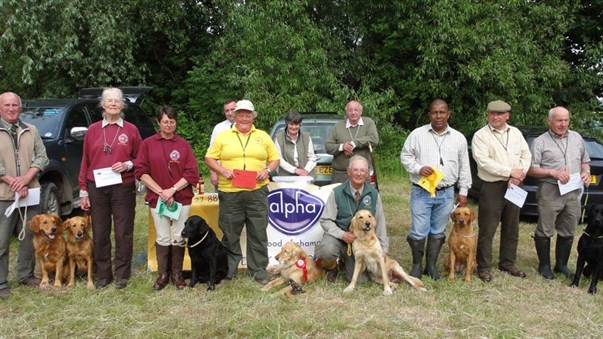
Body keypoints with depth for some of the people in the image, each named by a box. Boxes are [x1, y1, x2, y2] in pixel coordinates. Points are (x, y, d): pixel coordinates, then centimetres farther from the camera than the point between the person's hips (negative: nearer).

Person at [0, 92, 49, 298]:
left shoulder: (31, 131, 11)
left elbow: (42, 157, 5)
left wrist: (26, 178, -10)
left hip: (30, 193, 4)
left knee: (29, 237, 11)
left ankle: (26, 275, 25)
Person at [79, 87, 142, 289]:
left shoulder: (131, 130, 4)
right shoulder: (93, 130, 8)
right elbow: (85, 162, 8)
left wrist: (127, 165, -13)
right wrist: (83, 191, 4)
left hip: (123, 188, -1)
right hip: (97, 188, 2)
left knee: (123, 233, 2)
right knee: (100, 234, 6)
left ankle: (122, 275, 14)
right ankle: (103, 275, 18)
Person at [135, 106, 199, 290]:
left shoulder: (183, 144, 4)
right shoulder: (148, 144, 3)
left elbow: (192, 173, -1)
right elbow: (141, 171, -2)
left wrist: (172, 190, -11)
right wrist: (161, 192, -10)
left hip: (181, 198, 0)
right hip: (157, 198, 0)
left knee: (178, 238, 3)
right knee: (163, 238, 4)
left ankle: (177, 274, 16)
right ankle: (162, 274, 17)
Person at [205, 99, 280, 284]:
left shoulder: (263, 136, 11)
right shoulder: (223, 136, 8)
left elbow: (275, 158, 14)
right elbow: (209, 158, 8)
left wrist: (267, 170, -5)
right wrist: (222, 170, -9)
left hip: (257, 192, 1)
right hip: (229, 192, 0)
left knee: (258, 233, 4)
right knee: (230, 234, 8)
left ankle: (259, 270, 16)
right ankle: (228, 270, 22)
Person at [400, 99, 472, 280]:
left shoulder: (459, 138, 7)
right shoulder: (417, 134, 0)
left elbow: (464, 167, 11)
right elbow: (405, 156, 5)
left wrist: (463, 191, 8)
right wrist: (418, 169, -13)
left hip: (446, 194, 2)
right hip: (421, 192, -2)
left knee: (438, 232, 10)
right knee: (419, 232, -2)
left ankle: (431, 265, 24)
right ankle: (417, 264, 18)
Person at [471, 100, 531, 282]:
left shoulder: (515, 133, 11)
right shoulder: (480, 135, -7)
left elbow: (526, 154, 10)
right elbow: (483, 161, -17)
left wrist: (520, 173, -9)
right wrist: (510, 171, -18)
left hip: (514, 187, 6)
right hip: (492, 188, -6)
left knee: (511, 229, 15)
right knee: (487, 231, -1)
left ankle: (508, 263, 29)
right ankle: (484, 267, 9)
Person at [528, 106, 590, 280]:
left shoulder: (577, 138, 13)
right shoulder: (540, 142, -3)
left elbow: (585, 161, 23)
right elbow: (531, 169, -8)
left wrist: (586, 172, 3)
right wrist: (552, 172, -20)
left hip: (573, 192, 5)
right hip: (550, 192, -5)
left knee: (568, 232, 13)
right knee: (545, 231, 1)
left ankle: (561, 265, 27)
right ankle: (544, 265, 16)